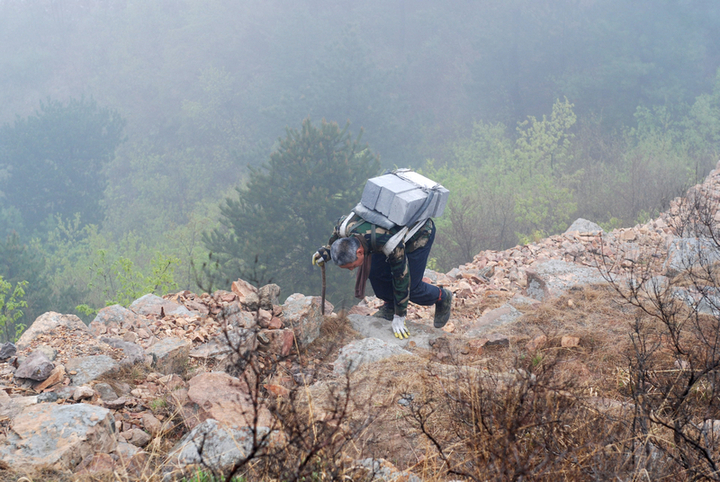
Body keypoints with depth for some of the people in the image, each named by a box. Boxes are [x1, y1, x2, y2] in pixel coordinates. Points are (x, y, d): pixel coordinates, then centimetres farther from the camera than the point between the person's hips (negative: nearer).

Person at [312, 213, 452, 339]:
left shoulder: (390, 244, -44)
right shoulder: (345, 227, -27)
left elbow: (401, 278, -32)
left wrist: (399, 317, -25)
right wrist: (327, 250, -11)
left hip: (421, 233, -6)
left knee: (411, 287, -7)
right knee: (376, 272, -7)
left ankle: (442, 297, 21)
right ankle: (389, 306, 18)